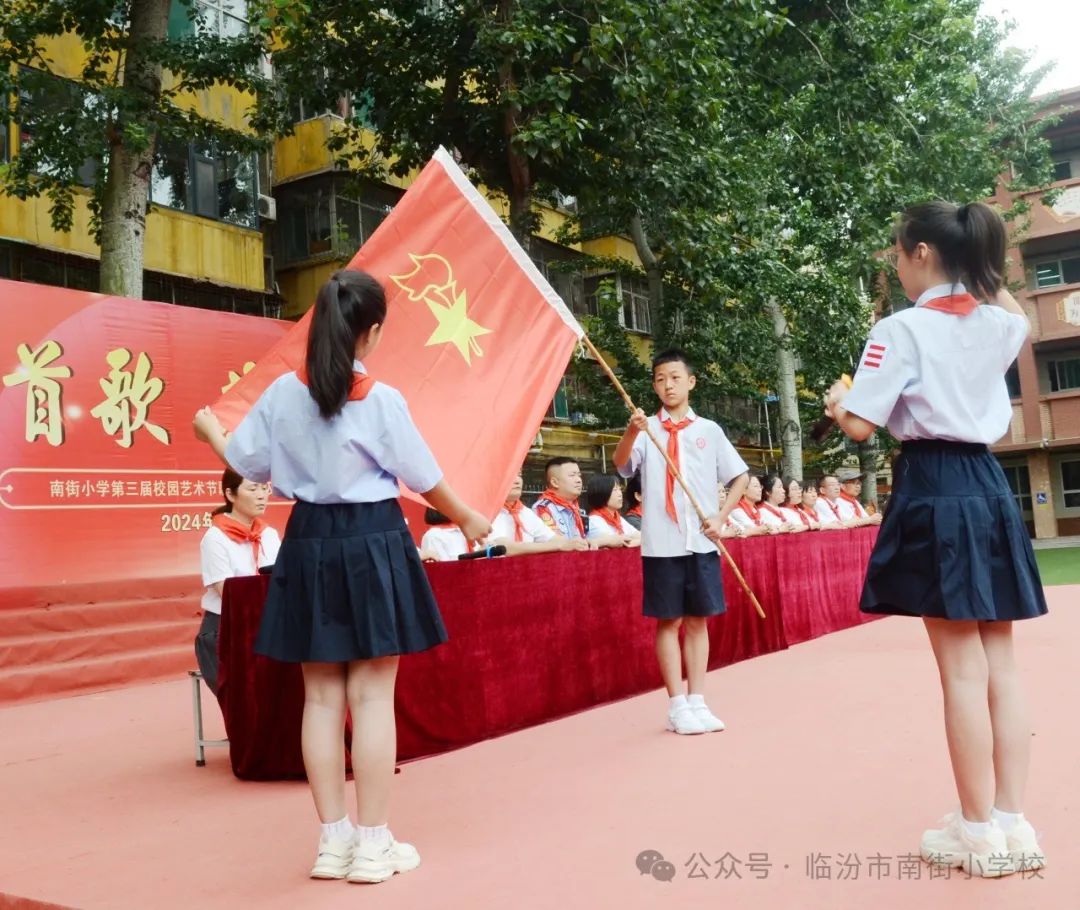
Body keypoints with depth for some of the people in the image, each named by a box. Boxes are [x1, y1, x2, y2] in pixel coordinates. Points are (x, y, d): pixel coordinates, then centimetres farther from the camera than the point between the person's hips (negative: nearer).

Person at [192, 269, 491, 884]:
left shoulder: (284, 392, -1)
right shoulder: (382, 399, -10)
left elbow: (247, 463, 10)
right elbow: (425, 479, -2)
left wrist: (210, 431, 32)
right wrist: (469, 520, 15)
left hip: (310, 545, 4)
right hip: (372, 545, -4)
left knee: (322, 696, 10)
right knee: (372, 697, 2)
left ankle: (334, 839, 17)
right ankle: (374, 844, 9)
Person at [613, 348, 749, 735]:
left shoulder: (709, 430, 8)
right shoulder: (647, 431, 2)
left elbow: (740, 476, 13)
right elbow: (621, 463, -17)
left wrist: (721, 517, 0)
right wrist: (631, 431, -36)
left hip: (701, 540, 2)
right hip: (662, 542, -2)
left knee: (698, 620, 8)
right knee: (668, 621, 2)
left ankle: (697, 701, 16)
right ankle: (678, 706, 8)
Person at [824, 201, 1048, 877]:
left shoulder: (902, 329, -11)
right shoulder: (1000, 326, 9)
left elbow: (861, 425, -13)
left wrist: (837, 401, 8)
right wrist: (980, 272, 25)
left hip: (933, 492, -6)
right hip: (990, 488, 7)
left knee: (963, 672, -2)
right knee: (1001, 665, 8)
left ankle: (980, 832, 7)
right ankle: (1014, 823, 14)